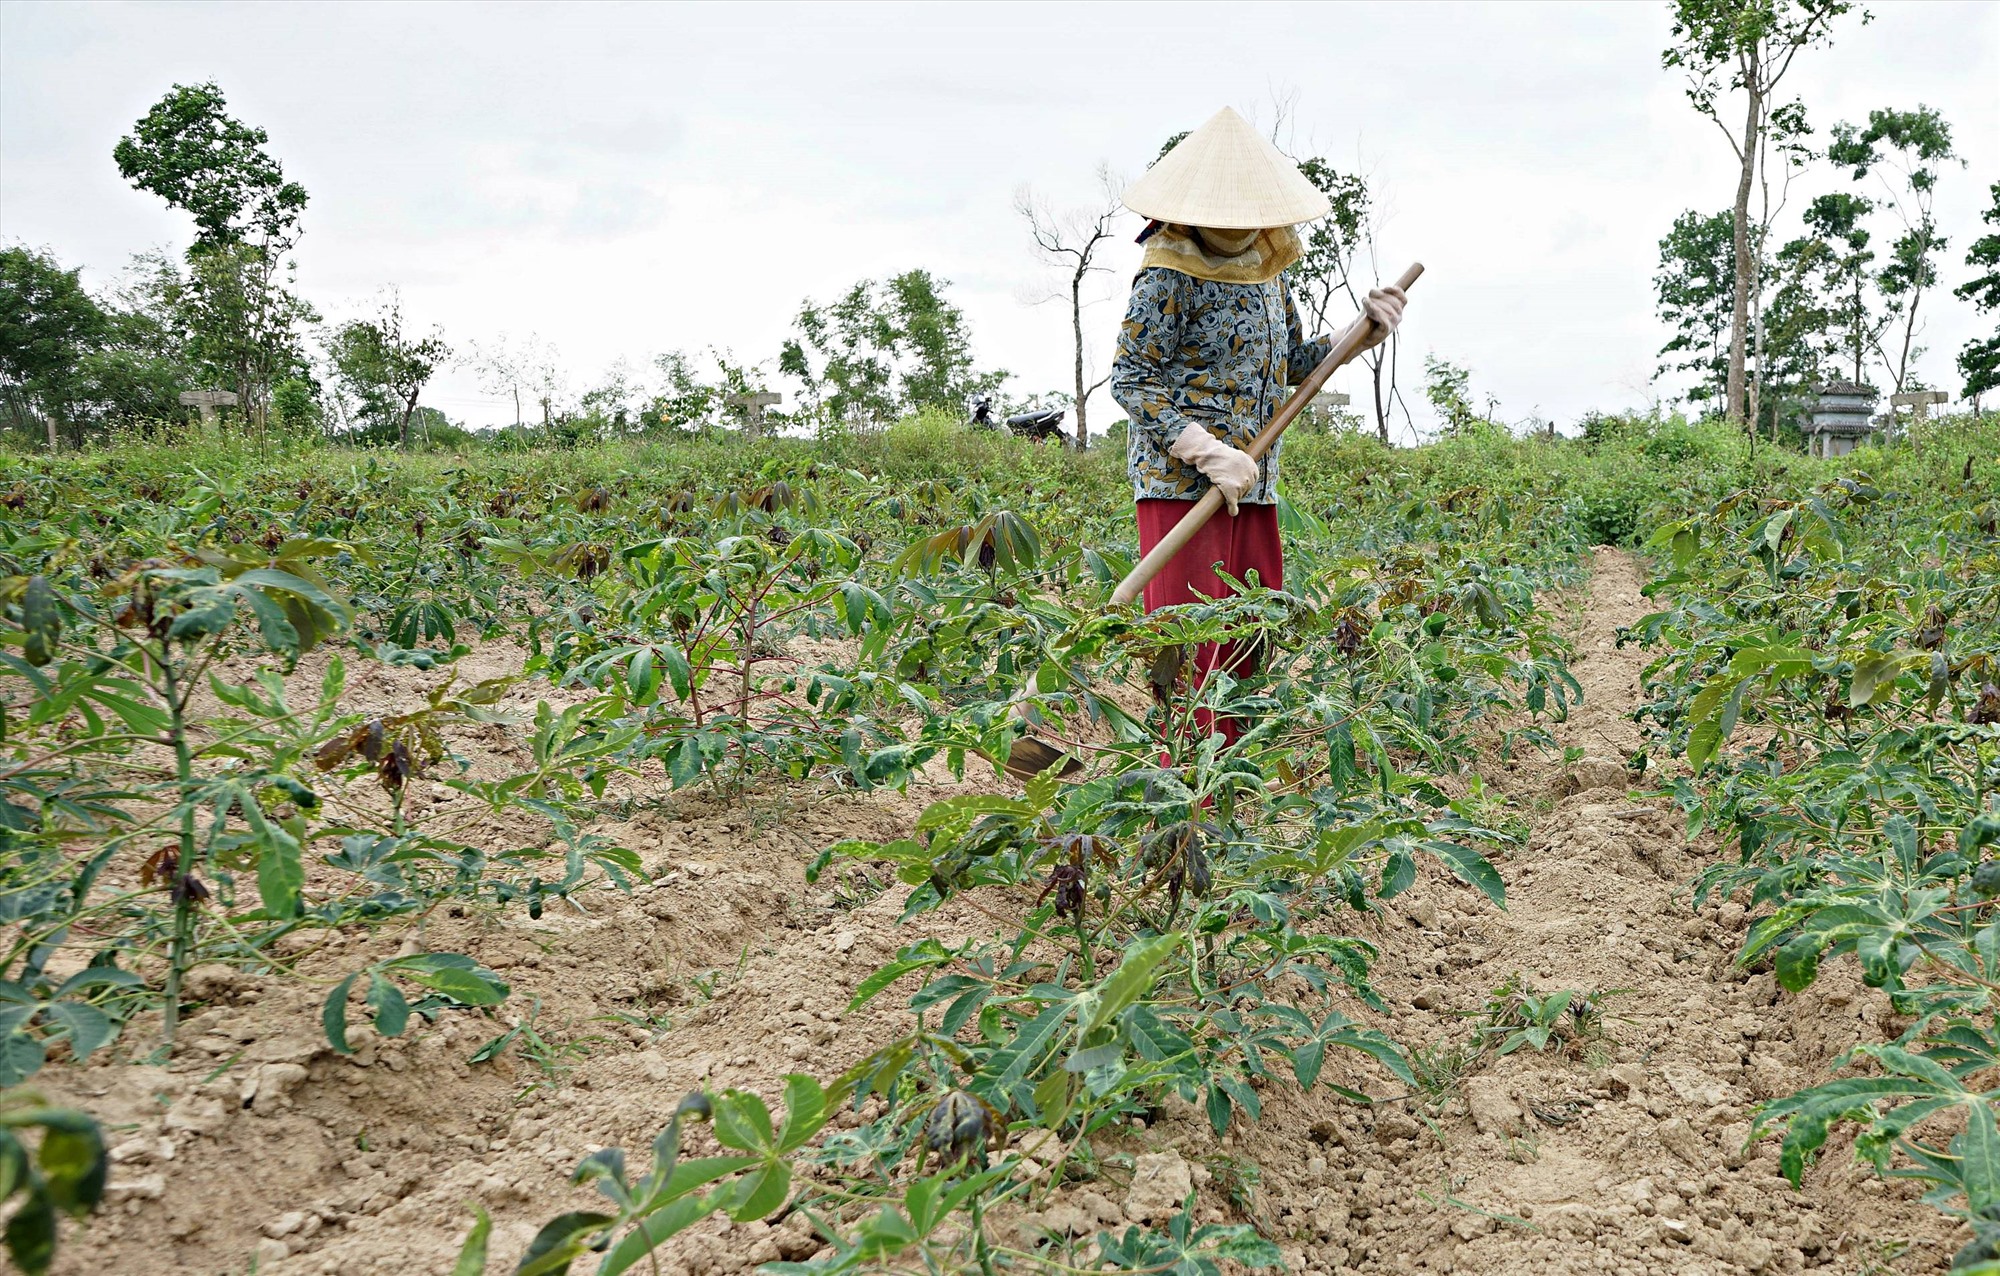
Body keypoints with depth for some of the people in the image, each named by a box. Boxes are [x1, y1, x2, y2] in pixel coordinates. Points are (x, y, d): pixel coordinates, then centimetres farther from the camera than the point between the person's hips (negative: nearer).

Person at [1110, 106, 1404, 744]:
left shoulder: (1265, 268, 13)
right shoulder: (1170, 272, -11)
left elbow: (1292, 363, 23)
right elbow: (1131, 380, -14)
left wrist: (1362, 332, 8)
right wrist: (1209, 454, -21)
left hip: (1253, 483, 8)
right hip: (1181, 483, -8)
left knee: (1252, 642, 10)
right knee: (1191, 651, -6)